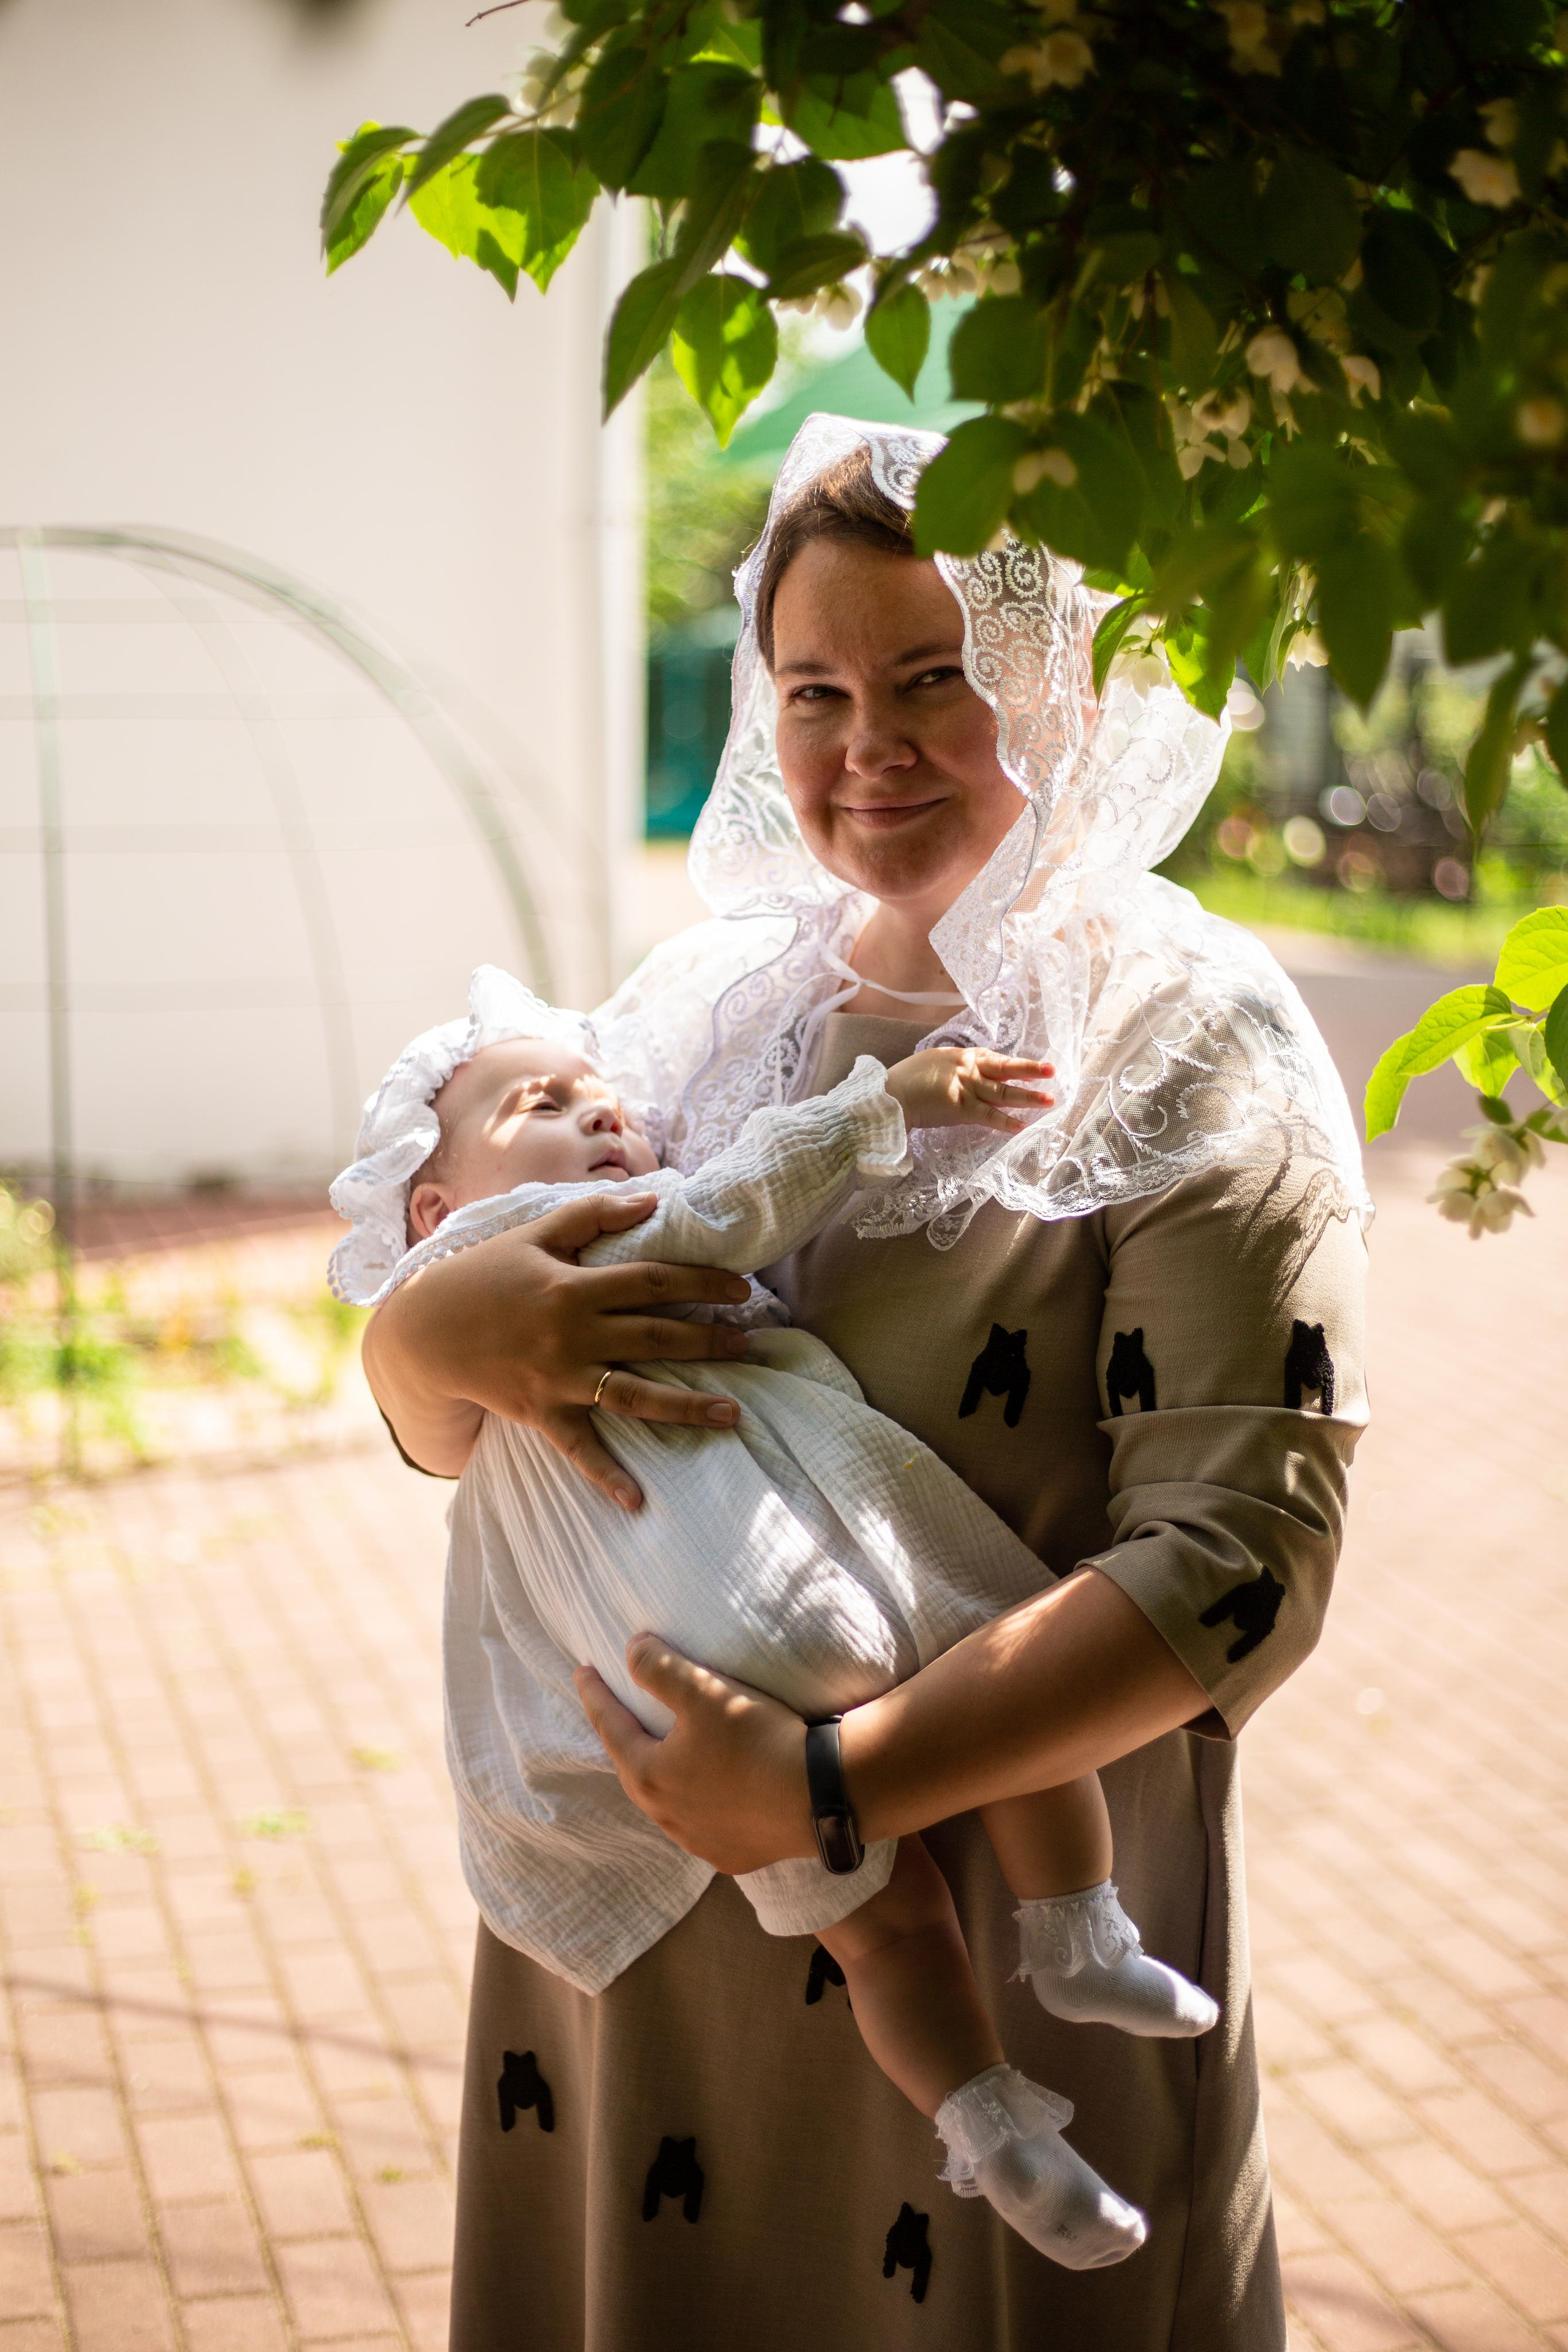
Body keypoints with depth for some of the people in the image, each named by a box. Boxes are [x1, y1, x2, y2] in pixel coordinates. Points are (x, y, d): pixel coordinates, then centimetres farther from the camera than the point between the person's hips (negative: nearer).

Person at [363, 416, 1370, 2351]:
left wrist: (837, 1786, -27)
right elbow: (441, 1432, 7)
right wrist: (434, 1331, -17)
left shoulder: (1193, 1058, -11)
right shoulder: (710, 999, 4)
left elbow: (1238, 1559, -19)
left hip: (1004, 1928, -4)